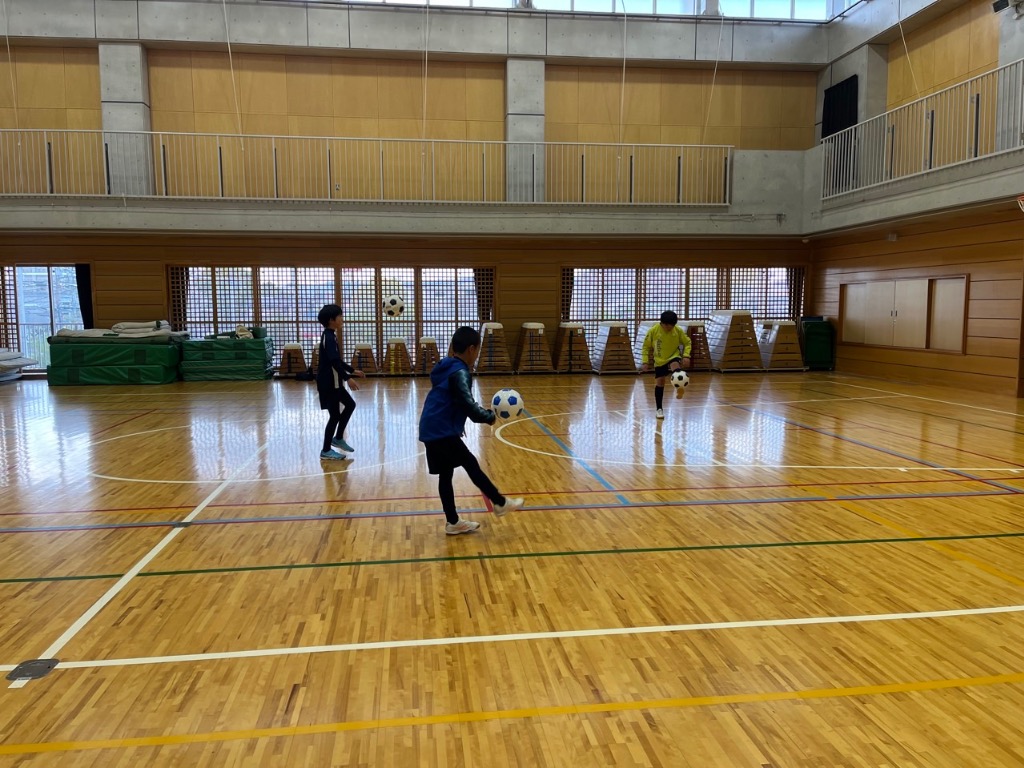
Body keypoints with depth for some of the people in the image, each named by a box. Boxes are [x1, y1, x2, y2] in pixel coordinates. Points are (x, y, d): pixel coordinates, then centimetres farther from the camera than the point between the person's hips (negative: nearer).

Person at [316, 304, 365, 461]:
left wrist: (352, 370, 24)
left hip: (333, 382, 10)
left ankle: (338, 438, 24)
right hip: (329, 383, -10)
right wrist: (348, 378, -32)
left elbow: (337, 361, 21)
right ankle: (326, 451, 6)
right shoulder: (329, 337, -18)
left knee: (350, 404, 17)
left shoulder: (330, 336, 13)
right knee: (335, 415, -3)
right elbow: (334, 362, -28)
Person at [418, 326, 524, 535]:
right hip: (442, 431, -9)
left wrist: (480, 410, 23)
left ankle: (453, 522, 19)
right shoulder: (459, 373, -16)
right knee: (471, 465, 2)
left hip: (432, 430, 9)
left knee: (445, 474, 12)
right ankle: (501, 503, 13)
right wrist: (489, 416, -12)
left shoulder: (448, 367, 14)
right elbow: (468, 405, -25)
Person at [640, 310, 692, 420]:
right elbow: (646, 347, -6)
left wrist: (686, 356, -16)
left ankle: (679, 389, -48)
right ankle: (659, 409, 14)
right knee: (659, 383, 2)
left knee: (675, 367, -36)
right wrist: (645, 362, -12)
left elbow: (687, 342, -1)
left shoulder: (678, 330, -14)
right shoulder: (653, 331, -17)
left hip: (673, 357, 0)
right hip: (659, 361, 0)